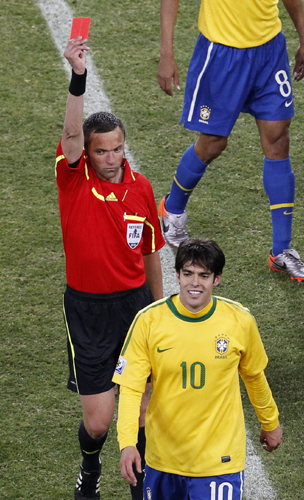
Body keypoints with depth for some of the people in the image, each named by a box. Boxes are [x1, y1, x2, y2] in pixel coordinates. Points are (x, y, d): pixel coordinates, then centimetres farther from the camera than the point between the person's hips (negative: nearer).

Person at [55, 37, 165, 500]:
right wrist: (78, 77, -44)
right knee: (98, 421, 0)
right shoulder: (74, 180, -9)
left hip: (135, 302, 2)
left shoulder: (141, 188, 0)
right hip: (87, 309, -2)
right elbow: (72, 135, -31)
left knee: (143, 413, 1)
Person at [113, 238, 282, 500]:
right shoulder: (148, 321, -12)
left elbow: (254, 376, 9)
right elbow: (130, 387, -13)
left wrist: (270, 423, 22)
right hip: (163, 458, 1)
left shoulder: (240, 321, -9)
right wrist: (127, 443, -27)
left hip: (219, 458, -1)